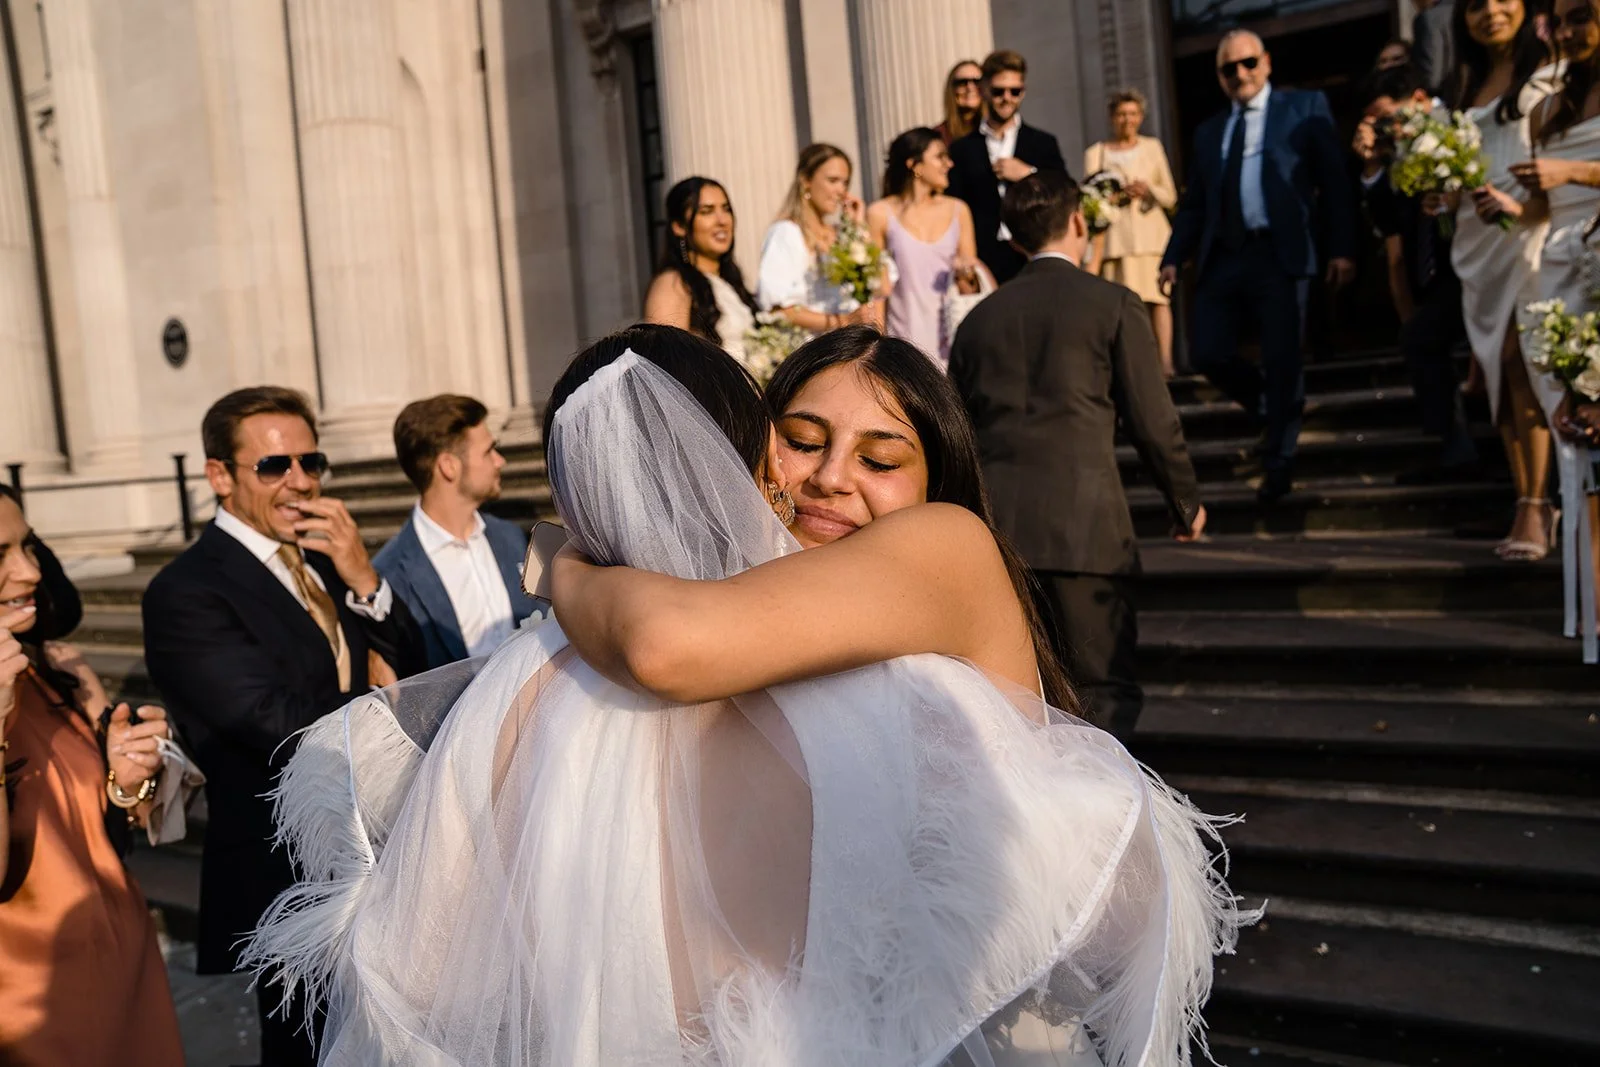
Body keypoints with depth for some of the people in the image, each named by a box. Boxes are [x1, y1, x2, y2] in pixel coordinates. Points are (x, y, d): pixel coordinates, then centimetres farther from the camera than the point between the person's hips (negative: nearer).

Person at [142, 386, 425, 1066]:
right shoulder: (185, 594, -16)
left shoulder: (324, 560, 6)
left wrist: (364, 581, -13)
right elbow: (286, 726, -25)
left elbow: (408, 672, 3)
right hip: (297, 886, -7)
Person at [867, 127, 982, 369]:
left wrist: (967, 276, -8)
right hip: (905, 337, -3)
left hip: (950, 337, 3)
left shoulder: (958, 211, 9)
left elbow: (970, 290, 14)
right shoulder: (881, 214, 0)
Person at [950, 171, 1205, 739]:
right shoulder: (1113, 305, 2)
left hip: (993, 524, 4)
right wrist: (1186, 503, 16)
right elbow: (1154, 422, 1)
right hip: (1082, 523, -4)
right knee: (1104, 692, 3)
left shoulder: (979, 318, 13)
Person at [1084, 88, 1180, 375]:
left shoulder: (1152, 147, 16)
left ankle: (1165, 360, -13)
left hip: (1151, 234, 1)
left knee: (1158, 296, -10)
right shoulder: (1095, 152, 11)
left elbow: (1170, 197, 14)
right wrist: (1119, 192, -13)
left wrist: (1149, 190, -6)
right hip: (1116, 236, -1)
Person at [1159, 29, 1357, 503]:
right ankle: (1276, 409, 24)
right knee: (1208, 353, -4)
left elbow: (1335, 179, 1)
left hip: (1278, 255, -4)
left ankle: (1278, 464, 13)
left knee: (1282, 363, -2)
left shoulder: (1305, 107, 7)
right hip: (1223, 258, 4)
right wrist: (1173, 257, 2)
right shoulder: (1209, 131, 19)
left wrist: (1342, 247, -8)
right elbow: (1193, 203, 16)